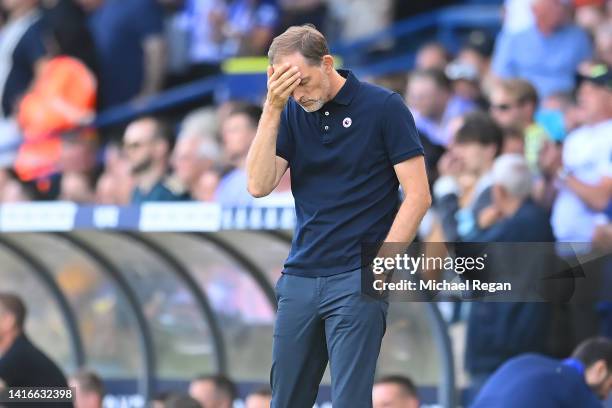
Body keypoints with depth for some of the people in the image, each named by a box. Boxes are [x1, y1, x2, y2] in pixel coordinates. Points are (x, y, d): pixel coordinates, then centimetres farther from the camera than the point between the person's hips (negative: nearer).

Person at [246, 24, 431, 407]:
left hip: (357, 281, -5)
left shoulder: (384, 107, -6)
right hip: (299, 277, 5)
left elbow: (418, 195, -8)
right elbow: (259, 185, -4)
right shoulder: (291, 113, 7)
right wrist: (272, 110, -11)